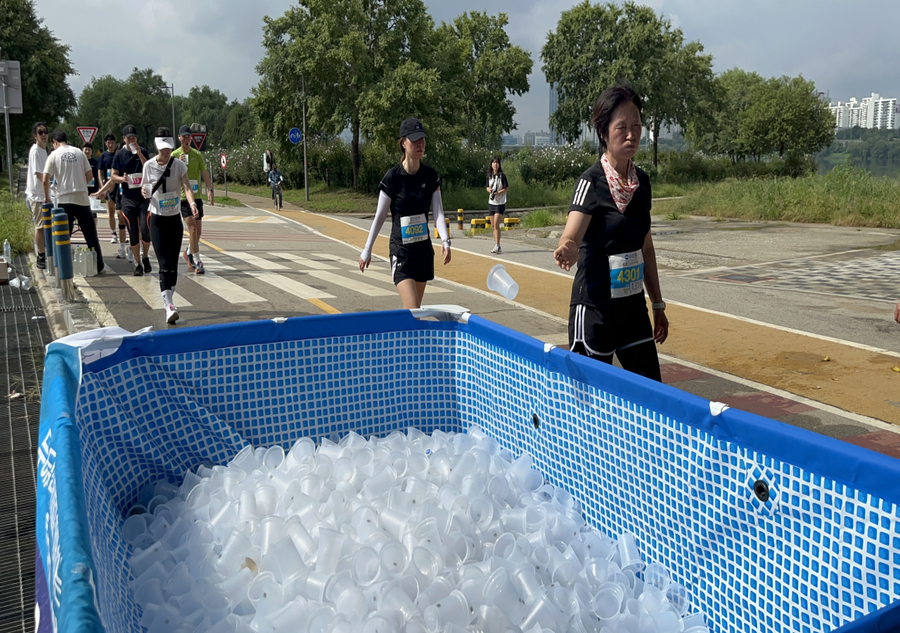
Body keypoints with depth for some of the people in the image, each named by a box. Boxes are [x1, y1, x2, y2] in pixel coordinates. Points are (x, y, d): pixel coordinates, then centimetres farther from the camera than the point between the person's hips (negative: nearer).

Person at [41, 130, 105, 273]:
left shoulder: (54, 155, 1)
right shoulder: (79, 153, 6)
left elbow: (45, 180, -4)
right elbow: (90, 175, 7)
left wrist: (47, 197, 10)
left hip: (65, 200, -1)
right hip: (82, 199, 1)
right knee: (91, 234, 5)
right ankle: (99, 266, 6)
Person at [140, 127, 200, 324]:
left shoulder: (179, 165, -5)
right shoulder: (149, 165, -4)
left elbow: (186, 187, -17)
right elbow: (144, 187, 8)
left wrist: (192, 203, -37)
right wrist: (144, 192, -16)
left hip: (175, 219, 2)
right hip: (157, 220, -1)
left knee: (173, 264, 7)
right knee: (164, 264, -13)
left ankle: (169, 299, 27)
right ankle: (169, 307, -19)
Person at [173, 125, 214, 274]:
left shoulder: (198, 154, 8)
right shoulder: (175, 155, 0)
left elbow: (204, 173, 7)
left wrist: (210, 190, -5)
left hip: (197, 196, 4)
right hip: (182, 196, -3)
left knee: (198, 231, 9)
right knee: (192, 228, -14)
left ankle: (189, 253, 35)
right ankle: (197, 262, -11)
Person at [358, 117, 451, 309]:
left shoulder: (431, 176, 0)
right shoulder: (392, 177, -10)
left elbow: (438, 212, -6)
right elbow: (379, 217, -2)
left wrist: (445, 240, -24)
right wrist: (367, 250, 3)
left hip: (424, 250, 5)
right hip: (401, 251, -4)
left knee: (416, 308, 12)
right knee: (413, 311, -15)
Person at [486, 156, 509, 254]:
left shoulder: (502, 175, -8)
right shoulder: (489, 175, 8)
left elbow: (507, 188, -7)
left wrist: (498, 193, -21)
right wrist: (489, 189, -7)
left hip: (500, 203, -6)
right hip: (491, 202, 6)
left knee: (496, 225, -15)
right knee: (493, 226, 9)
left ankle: (497, 246, -13)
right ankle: (496, 244, 19)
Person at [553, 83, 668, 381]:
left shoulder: (641, 181, 7)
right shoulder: (592, 182, -12)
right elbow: (571, 235, -28)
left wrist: (657, 304, 18)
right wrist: (568, 250, -52)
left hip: (634, 306, 7)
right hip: (595, 309, -6)